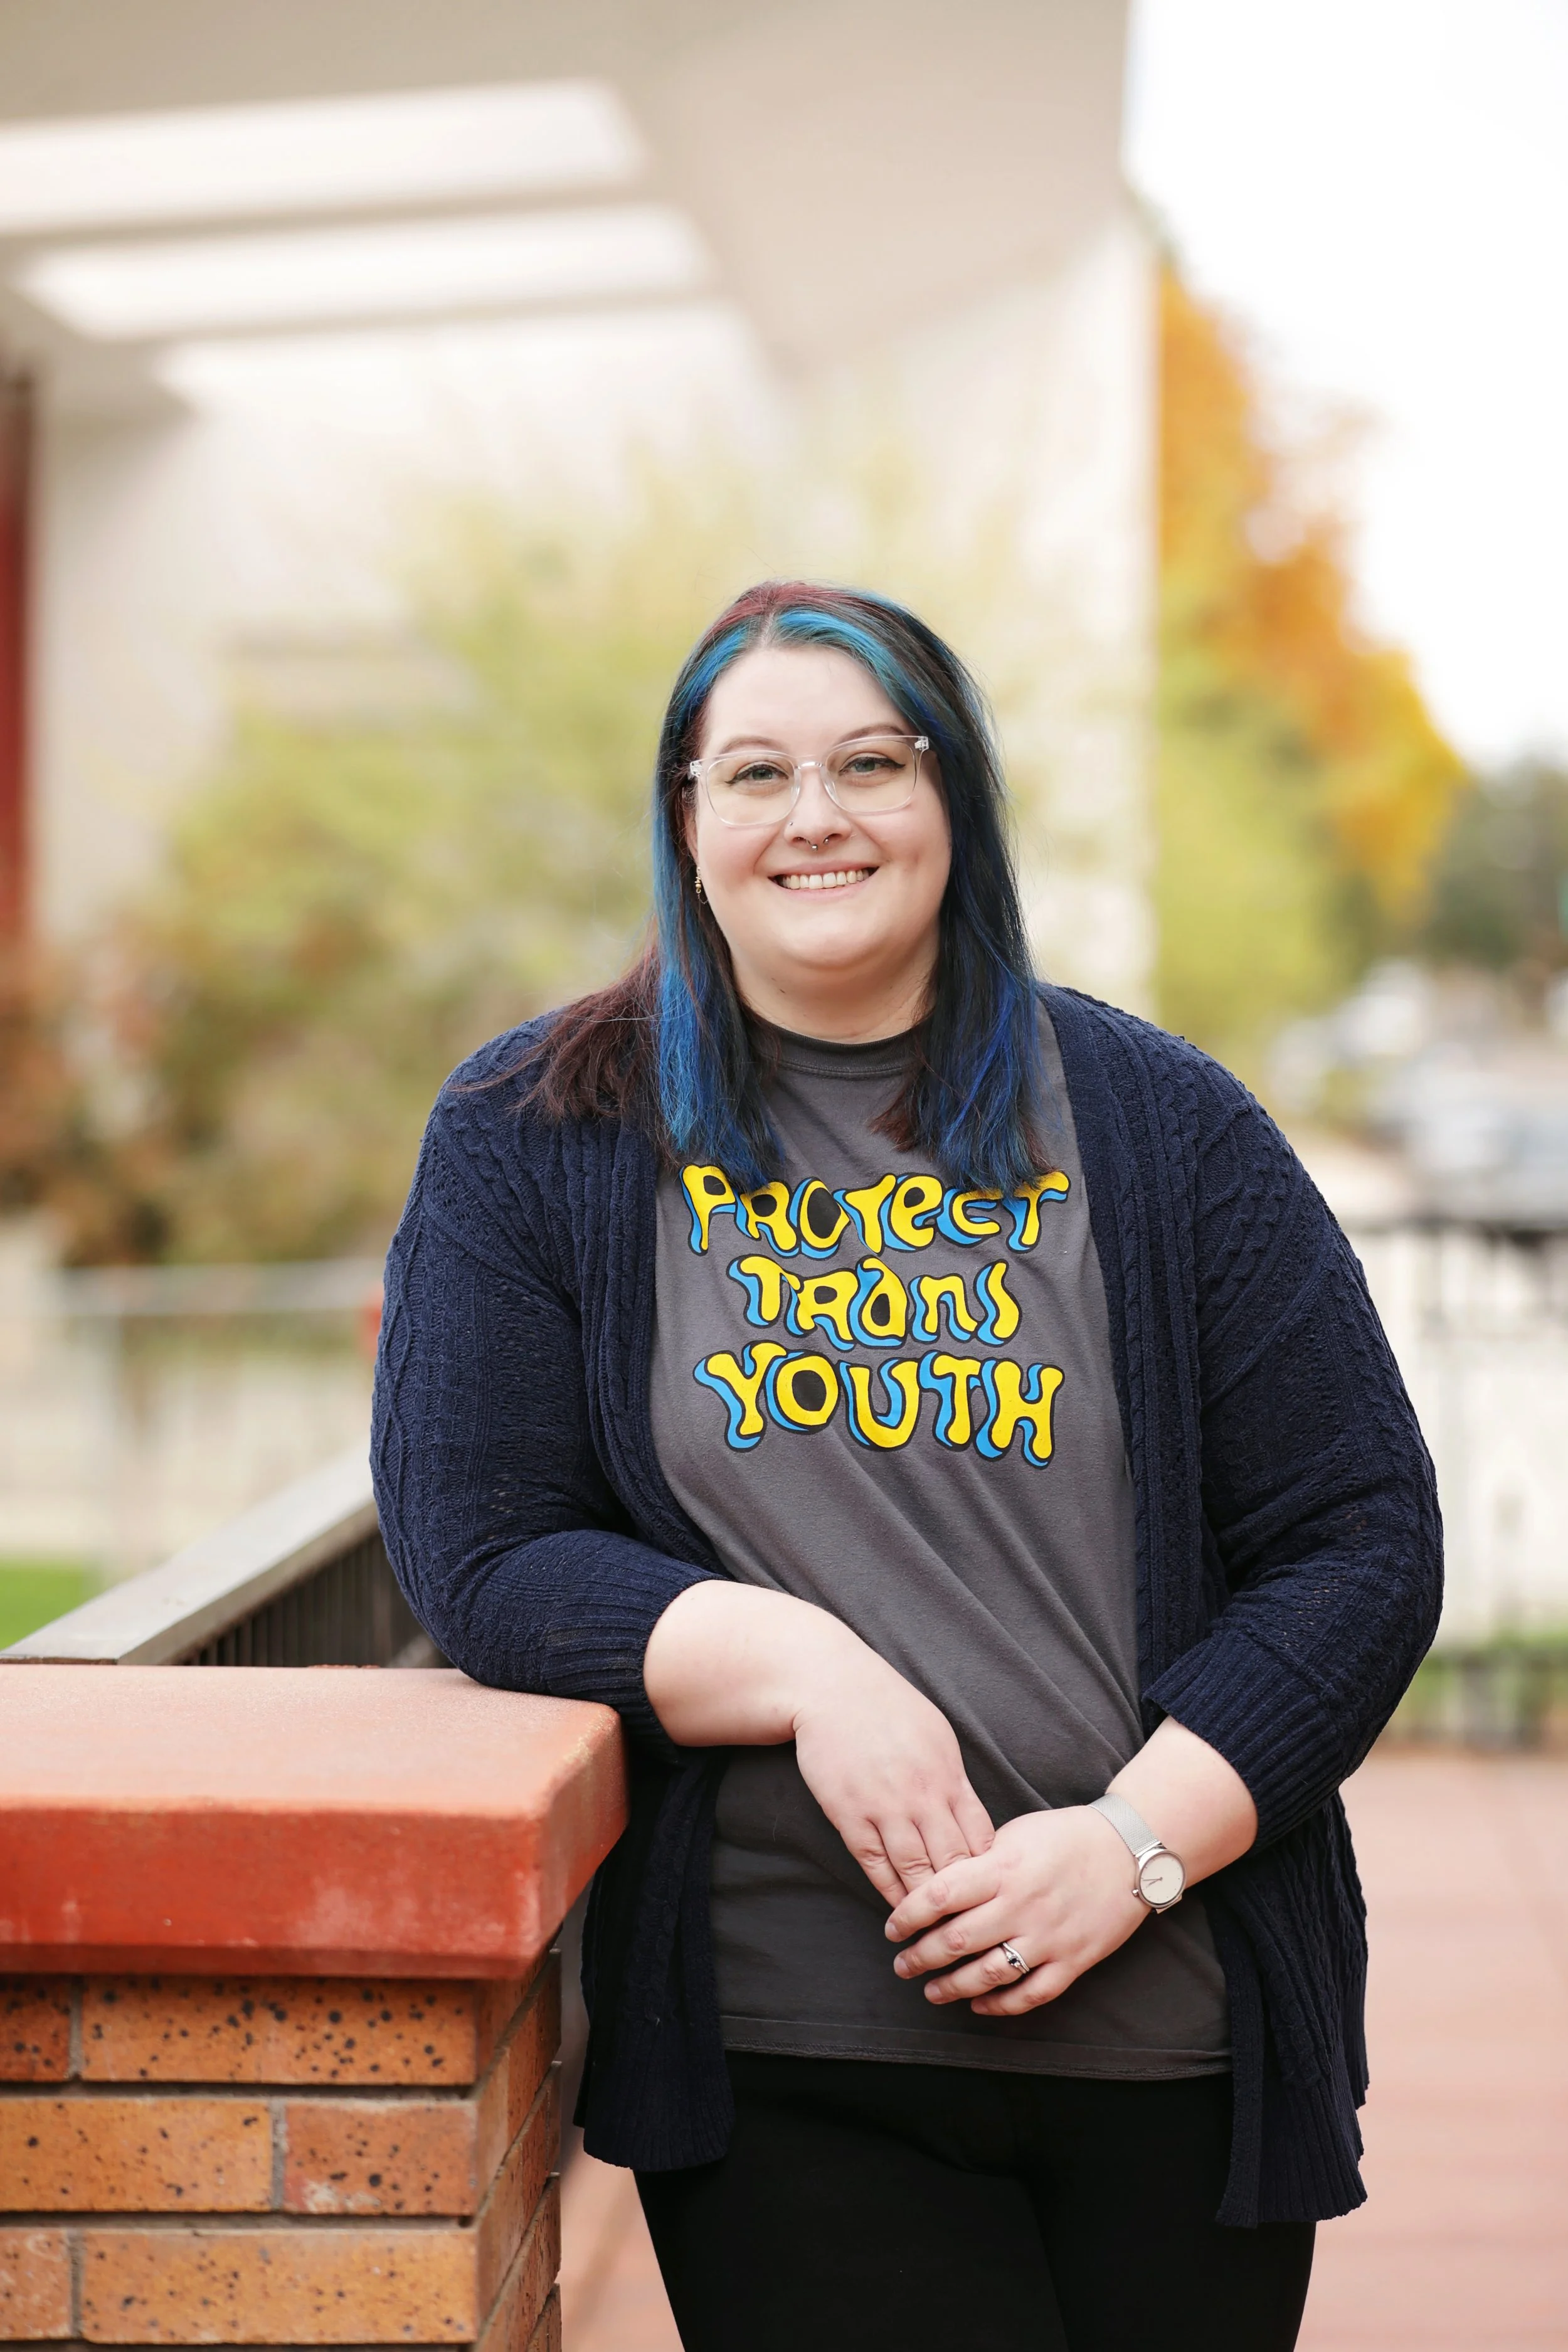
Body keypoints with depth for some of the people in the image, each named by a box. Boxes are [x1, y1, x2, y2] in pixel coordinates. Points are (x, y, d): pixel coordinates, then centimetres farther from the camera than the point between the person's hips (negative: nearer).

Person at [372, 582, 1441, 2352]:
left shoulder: (1161, 1128, 4)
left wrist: (1135, 1843, -11)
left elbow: (1363, 1544, 2)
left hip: (1172, 2030, 2)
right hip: (780, 2058, -1)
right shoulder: (536, 1140, 4)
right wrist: (804, 1668, -17)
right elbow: (474, 1556, -2)